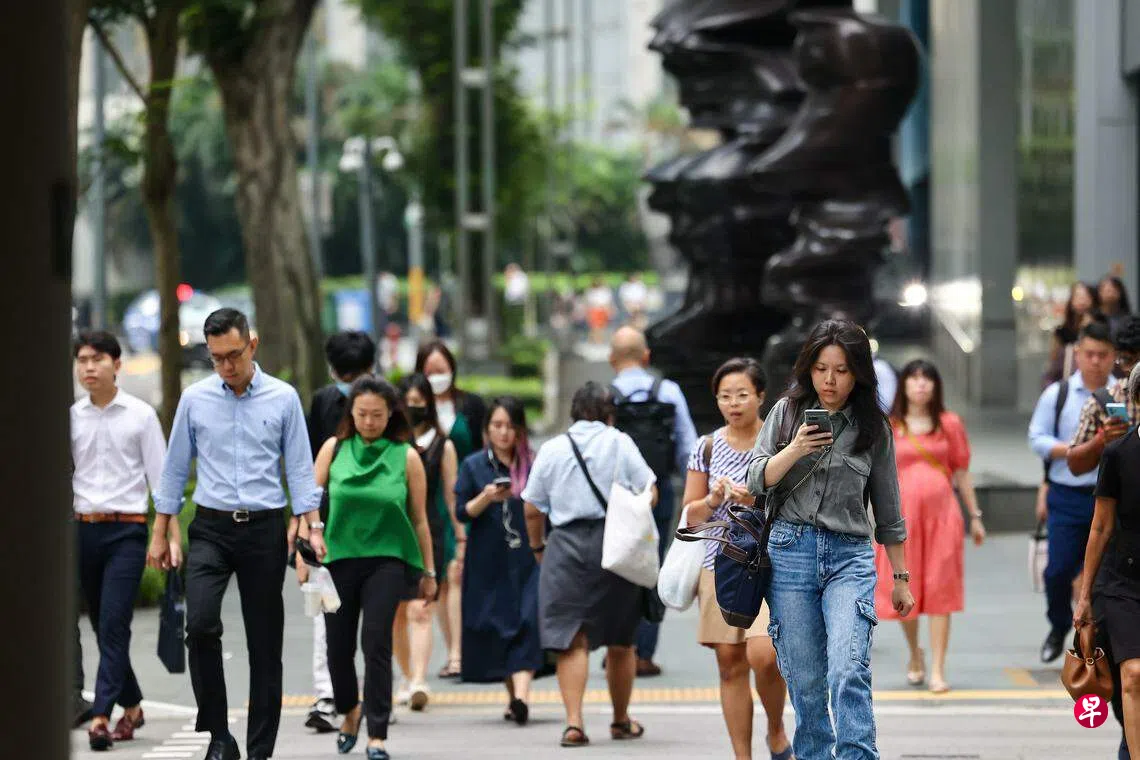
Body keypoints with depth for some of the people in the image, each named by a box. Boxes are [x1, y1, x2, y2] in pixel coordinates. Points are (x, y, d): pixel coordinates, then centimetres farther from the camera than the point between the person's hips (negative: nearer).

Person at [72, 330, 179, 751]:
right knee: (102, 625, 10)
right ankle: (131, 706, 25)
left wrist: (171, 535, -4)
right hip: (83, 528, 4)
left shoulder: (140, 415, -1)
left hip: (126, 530, -4)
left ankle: (102, 716, -16)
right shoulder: (71, 417, 6)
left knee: (113, 625, -12)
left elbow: (160, 478, 0)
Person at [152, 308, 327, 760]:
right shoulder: (195, 400, 3)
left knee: (265, 642, 3)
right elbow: (175, 469, 9)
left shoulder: (283, 399, 1)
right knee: (200, 624, -20)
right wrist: (159, 535, 8)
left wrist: (313, 525, -9)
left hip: (264, 529, 0)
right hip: (211, 528, 0)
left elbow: (300, 468, 2)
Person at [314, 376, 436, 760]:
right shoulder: (334, 449, 2)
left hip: (387, 559, -2)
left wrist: (428, 572, 8)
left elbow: (420, 519, 4)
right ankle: (350, 711, 36)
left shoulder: (406, 457, 0)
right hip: (338, 558, 2)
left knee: (376, 642, -14)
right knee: (339, 646, 7)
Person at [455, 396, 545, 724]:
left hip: (528, 559, -1)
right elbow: (462, 512, 2)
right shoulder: (474, 466, 6)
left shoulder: (535, 464, 5)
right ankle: (513, 696, 16)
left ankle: (521, 694, -24)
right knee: (495, 627, 3)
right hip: (488, 562, 1)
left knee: (527, 622, -15)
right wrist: (486, 498, -15)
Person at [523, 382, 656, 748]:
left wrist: (537, 546, 22)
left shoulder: (551, 449, 5)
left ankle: (574, 721, -15)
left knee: (571, 640, -1)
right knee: (620, 642, 13)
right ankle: (621, 721, 25)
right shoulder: (619, 443, 1)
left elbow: (532, 509, 6)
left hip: (566, 545, 0)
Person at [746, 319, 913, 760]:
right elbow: (757, 481, 3)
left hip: (850, 557, -1)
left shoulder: (873, 427, 7)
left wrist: (901, 578, 15)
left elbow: (888, 511, 14)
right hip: (791, 553, 1)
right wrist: (796, 450, -14)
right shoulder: (788, 412, 7)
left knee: (849, 672, -18)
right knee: (805, 681, 1)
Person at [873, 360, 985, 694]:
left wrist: (975, 516, 11)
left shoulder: (949, 424, 8)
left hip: (942, 512, 0)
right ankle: (914, 654, 28)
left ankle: (937, 669, -5)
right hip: (902, 513, 0)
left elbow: (961, 472, 11)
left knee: (940, 589, -5)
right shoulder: (888, 427, 7)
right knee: (905, 590, 3)